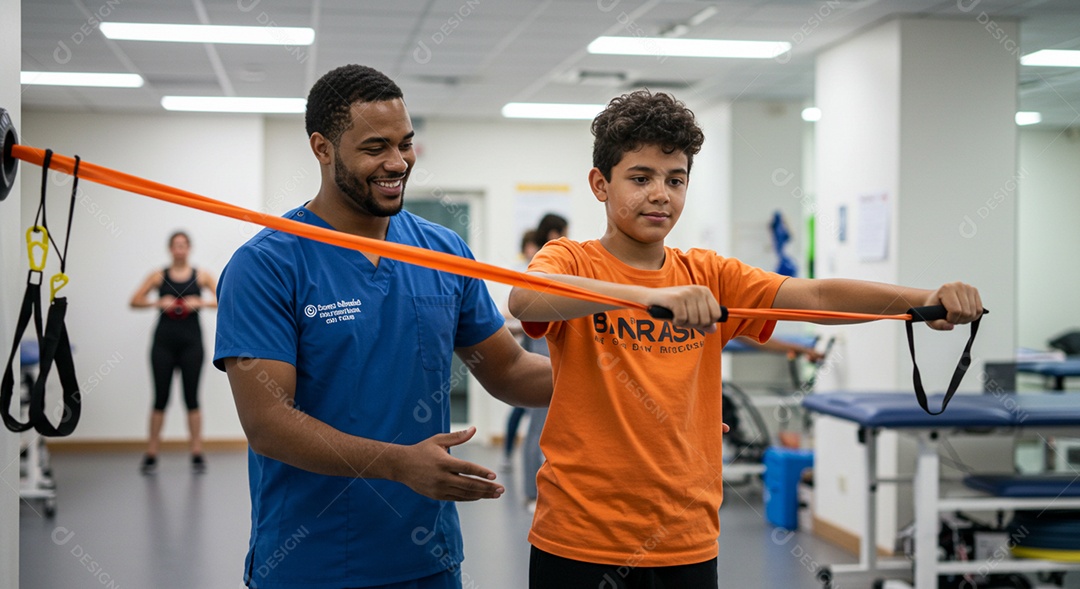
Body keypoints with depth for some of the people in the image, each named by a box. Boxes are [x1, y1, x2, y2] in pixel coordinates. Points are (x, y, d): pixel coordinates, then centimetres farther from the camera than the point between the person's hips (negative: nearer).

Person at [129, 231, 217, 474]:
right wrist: (157, 302, -14)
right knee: (161, 397, 2)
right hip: (164, 341, 0)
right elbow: (134, 301, 2)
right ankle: (151, 455, 8)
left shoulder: (201, 276, 4)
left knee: (191, 397, 1)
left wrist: (200, 302, -17)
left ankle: (197, 454, 6)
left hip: (191, 341, 0)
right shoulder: (158, 276, 5)